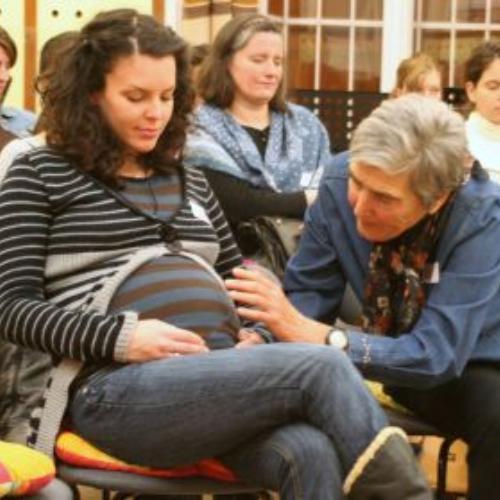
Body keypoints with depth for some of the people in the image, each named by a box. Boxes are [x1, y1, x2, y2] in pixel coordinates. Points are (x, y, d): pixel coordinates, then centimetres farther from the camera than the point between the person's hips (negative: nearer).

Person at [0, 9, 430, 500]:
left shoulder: (189, 180, 25)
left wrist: (253, 333, 7)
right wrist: (121, 337, -15)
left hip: (220, 377, 5)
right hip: (118, 388, -5)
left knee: (314, 455, -32)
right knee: (321, 367, -29)